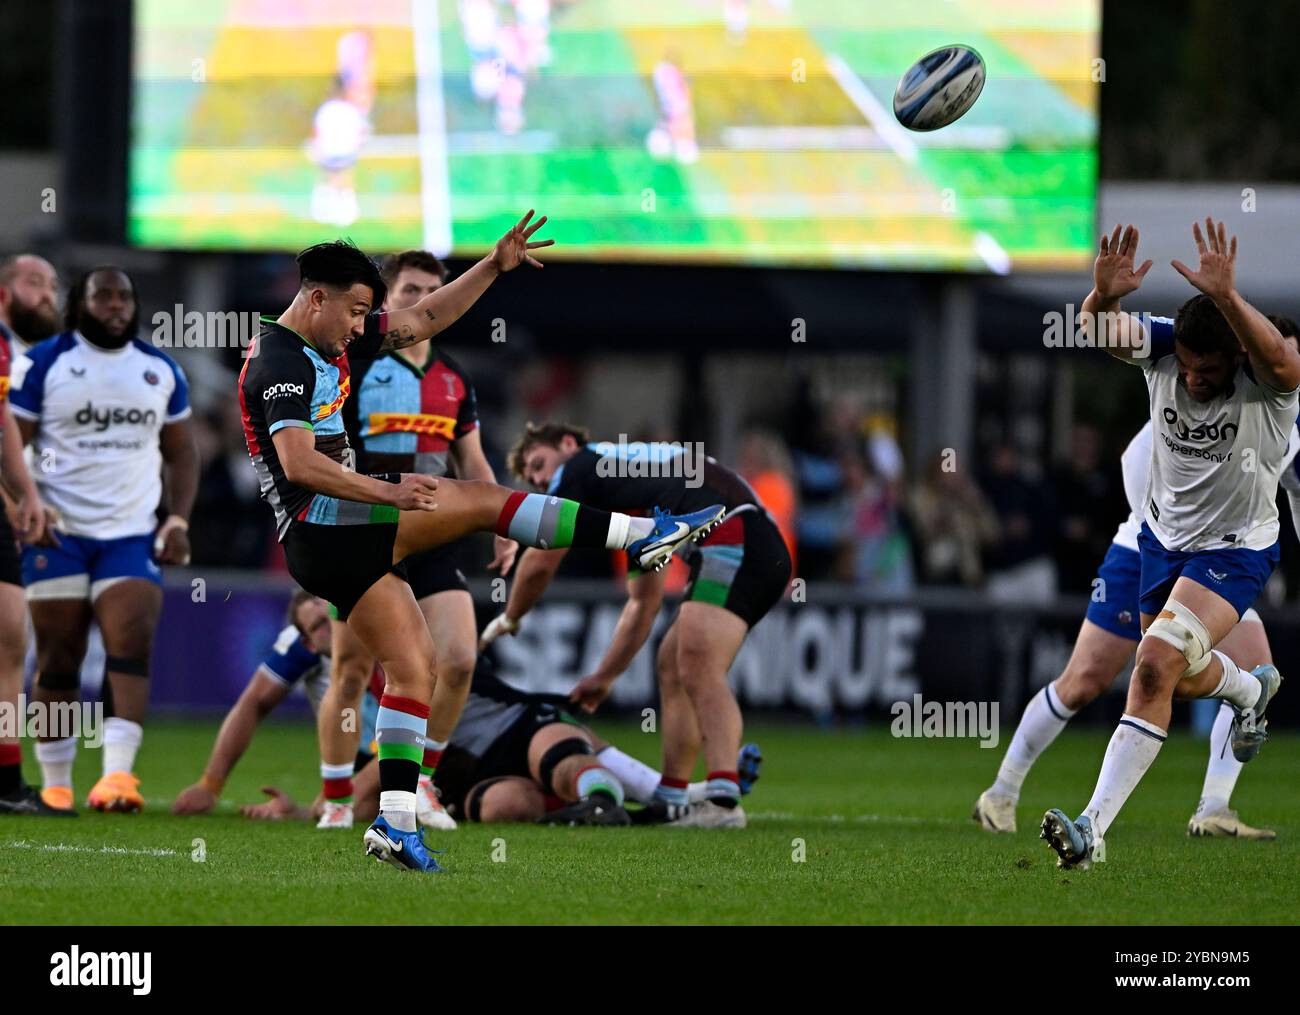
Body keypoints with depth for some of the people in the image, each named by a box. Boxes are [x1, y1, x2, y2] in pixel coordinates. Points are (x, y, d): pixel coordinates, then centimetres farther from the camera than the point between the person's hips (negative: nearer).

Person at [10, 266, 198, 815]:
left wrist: (178, 520, 6)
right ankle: (55, 785, 10)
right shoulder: (43, 364, -1)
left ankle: (117, 775, -24)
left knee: (132, 646, -16)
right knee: (58, 661, 1)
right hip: (59, 533, -2)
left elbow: (180, 453, 20)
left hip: (132, 536, 2)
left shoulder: (161, 371, 12)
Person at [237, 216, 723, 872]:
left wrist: (495, 267, 15)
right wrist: (386, 493, -29)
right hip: (320, 527, -10)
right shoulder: (281, 362, -13)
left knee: (412, 668, 4)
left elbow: (423, 320, 23)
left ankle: (395, 823, -1)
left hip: (347, 545, 10)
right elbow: (297, 463, -26)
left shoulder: (329, 345, 18)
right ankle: (645, 534, -8)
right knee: (483, 500, -11)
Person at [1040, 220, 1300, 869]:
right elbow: (1100, 332, -34)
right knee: (1183, 679, 24)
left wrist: (1226, 297, -66)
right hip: (1163, 536, 6)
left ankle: (1095, 829, -24)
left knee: (1158, 663, -24)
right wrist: (1103, 297, -57)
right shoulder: (1163, 350, -17)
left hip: (1236, 551, -6)